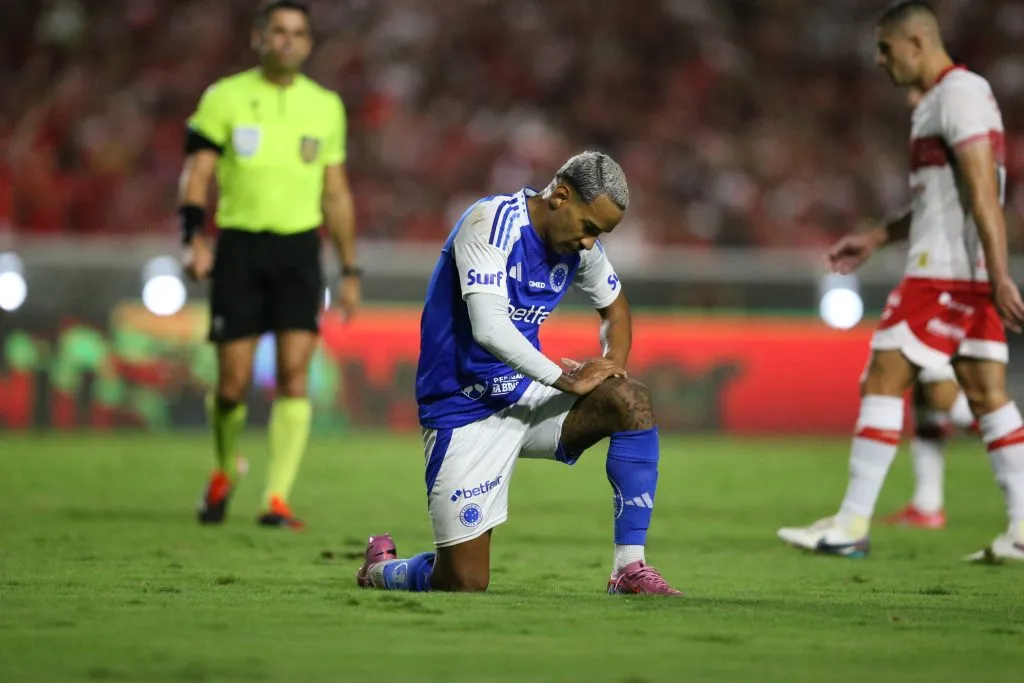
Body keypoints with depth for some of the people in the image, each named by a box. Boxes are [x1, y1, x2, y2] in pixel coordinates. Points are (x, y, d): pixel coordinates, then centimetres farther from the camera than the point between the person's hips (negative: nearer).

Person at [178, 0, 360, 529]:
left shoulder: (325, 107, 10)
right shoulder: (225, 98, 2)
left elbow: (336, 194, 16)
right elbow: (196, 174, -2)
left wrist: (349, 270, 15)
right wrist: (194, 240, -18)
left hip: (299, 248, 2)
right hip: (239, 246, -1)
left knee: (294, 373, -12)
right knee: (233, 382, -2)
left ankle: (277, 500, -10)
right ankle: (225, 472, 27)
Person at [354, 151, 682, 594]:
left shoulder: (579, 244, 1)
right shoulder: (493, 222, -21)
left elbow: (614, 307, 21)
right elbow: (490, 329, -31)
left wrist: (611, 367, 0)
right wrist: (567, 380, -23)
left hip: (527, 397, 7)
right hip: (466, 412, -7)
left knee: (632, 401, -19)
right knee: (465, 584, -9)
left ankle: (630, 568, -13)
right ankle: (380, 567, 26)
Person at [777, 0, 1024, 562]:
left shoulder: (958, 94, -13)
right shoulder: (943, 98, 19)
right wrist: (877, 237, 24)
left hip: (945, 272, -10)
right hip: (970, 276, 10)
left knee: (881, 383, -7)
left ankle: (851, 525, -5)